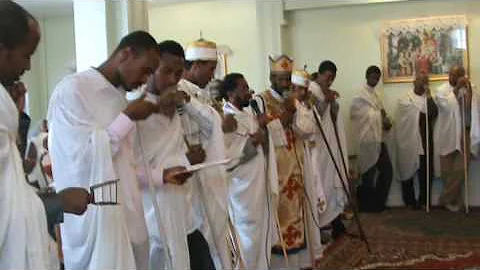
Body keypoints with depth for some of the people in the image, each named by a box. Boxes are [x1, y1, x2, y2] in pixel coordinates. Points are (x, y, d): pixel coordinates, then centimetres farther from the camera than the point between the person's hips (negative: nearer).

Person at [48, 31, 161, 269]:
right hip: (95, 222, -8)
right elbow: (83, 159, -19)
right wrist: (128, 117, -13)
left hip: (129, 216, 8)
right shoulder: (72, 89, -11)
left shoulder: (119, 96, 13)